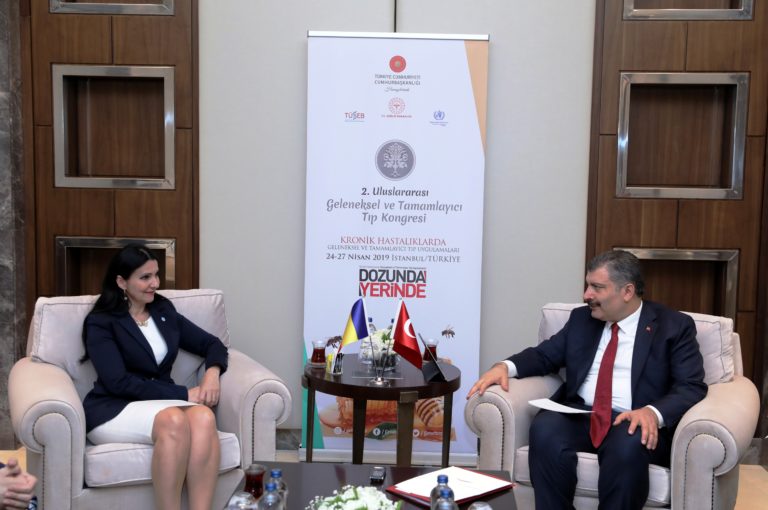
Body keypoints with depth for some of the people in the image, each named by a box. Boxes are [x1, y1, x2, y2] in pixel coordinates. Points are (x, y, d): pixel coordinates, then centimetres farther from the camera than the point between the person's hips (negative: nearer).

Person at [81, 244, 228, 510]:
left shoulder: (164, 311, 15)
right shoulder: (100, 323, -1)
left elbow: (212, 343, 18)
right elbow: (119, 383, -13)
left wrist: (212, 372, -7)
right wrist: (183, 394, -16)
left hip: (162, 403, 4)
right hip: (113, 411, -4)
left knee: (203, 416, -33)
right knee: (174, 420, -38)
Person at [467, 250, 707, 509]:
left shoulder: (674, 326, 5)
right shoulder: (582, 318, 18)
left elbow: (691, 387, -4)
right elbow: (544, 355, 20)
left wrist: (653, 413, -24)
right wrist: (505, 366, -3)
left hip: (635, 422, -3)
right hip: (579, 415, 3)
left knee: (628, 446, -38)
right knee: (544, 428, -31)